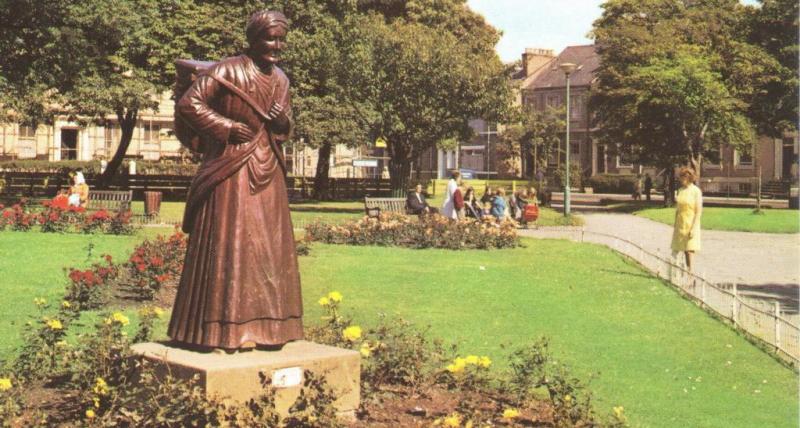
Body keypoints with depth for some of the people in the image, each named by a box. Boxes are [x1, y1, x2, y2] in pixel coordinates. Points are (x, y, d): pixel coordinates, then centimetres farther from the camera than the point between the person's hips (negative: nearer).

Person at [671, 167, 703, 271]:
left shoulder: (696, 191, -8)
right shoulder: (680, 190, 8)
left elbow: (699, 211, -10)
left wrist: (694, 228, -16)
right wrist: (675, 226, 13)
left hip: (691, 225, -6)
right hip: (680, 224, 6)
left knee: (690, 250, -6)